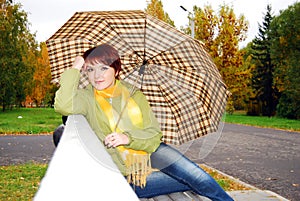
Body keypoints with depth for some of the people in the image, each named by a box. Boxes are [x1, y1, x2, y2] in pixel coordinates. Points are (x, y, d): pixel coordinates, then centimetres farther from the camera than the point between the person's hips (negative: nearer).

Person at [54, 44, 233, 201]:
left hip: (151, 154, 2)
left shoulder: (135, 95, -1)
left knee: (197, 177, -14)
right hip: (126, 175, -2)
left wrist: (129, 138, -24)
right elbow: (63, 106, -30)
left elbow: (155, 135, -5)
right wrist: (75, 69, -21)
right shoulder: (87, 98, -7)